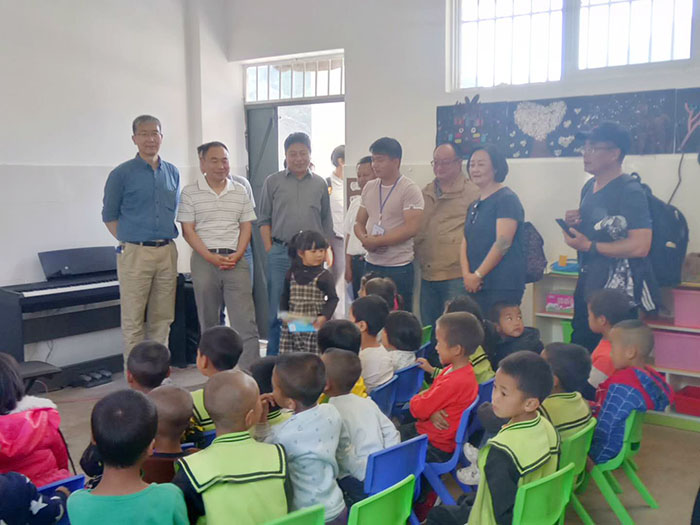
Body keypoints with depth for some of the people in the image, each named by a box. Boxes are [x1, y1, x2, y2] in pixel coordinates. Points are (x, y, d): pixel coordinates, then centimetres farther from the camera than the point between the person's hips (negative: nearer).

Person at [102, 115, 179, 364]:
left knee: (162, 318, 9)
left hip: (167, 252, 4)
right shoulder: (122, 173, -2)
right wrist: (128, 242, -2)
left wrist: (166, 240, 11)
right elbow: (109, 216, 4)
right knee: (133, 319, -1)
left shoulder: (172, 173, 11)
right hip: (135, 254, -4)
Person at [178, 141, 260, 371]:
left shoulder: (240, 191, 10)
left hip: (236, 260, 1)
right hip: (204, 260, -1)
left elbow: (246, 226, 10)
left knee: (245, 319, -7)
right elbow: (188, 231, -2)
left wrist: (237, 255, -6)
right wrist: (211, 257, -12)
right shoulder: (190, 192, 2)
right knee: (209, 319, 8)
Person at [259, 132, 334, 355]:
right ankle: (274, 358, 11)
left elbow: (326, 221, 14)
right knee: (277, 310, 1)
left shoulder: (320, 184, 11)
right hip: (280, 253, -1)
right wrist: (270, 249, -2)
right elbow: (264, 219, 6)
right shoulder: (273, 182, 6)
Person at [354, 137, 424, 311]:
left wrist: (375, 241, -14)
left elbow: (411, 228, -17)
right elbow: (359, 222, 15)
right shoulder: (369, 187, 11)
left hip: (399, 267, -6)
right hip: (371, 264, 6)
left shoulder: (410, 189, -9)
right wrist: (364, 239, -8)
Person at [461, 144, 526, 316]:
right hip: (476, 286, 8)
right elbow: (465, 242, 13)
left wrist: (477, 275, -13)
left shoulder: (507, 199, -7)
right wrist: (467, 274, -4)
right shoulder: (474, 205, 19)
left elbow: (502, 243, -16)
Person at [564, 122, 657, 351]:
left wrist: (589, 246, -20)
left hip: (619, 289, -8)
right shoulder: (589, 186, 10)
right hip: (587, 284, 8)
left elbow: (640, 246, -25)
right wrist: (573, 224, 1)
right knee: (580, 349, 16)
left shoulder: (630, 191, -16)